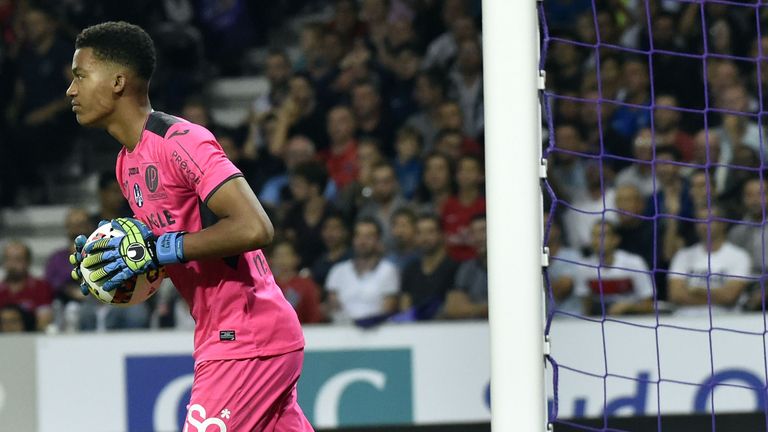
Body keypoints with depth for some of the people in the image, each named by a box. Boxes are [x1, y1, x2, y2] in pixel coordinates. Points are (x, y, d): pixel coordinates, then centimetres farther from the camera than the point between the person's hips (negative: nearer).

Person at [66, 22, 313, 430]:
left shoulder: (180, 141, -16)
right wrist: (107, 262, 3)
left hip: (247, 340, -9)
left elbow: (254, 228, -26)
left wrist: (157, 250, -22)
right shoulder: (128, 162, 15)